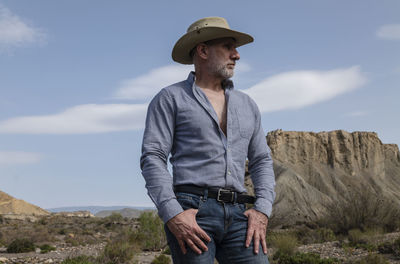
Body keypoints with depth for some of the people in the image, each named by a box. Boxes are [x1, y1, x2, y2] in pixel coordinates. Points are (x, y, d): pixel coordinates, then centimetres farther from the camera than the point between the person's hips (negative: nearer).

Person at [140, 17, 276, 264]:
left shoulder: (247, 104, 20)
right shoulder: (171, 98, 5)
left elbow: (262, 161, 19)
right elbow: (152, 158, -4)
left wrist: (262, 211, 3)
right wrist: (172, 215, -16)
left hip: (238, 215, 4)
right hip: (191, 215, -4)